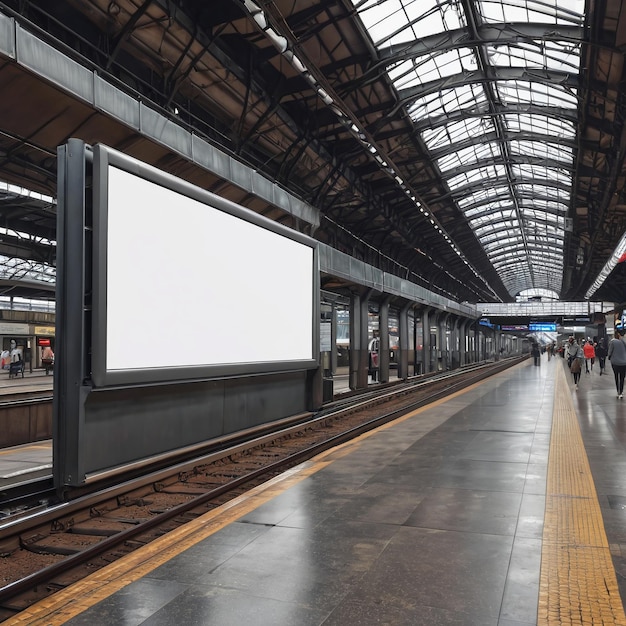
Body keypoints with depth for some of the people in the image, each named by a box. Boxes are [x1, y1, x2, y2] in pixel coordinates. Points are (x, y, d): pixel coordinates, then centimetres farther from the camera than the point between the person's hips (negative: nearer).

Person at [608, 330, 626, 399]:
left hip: (615, 362, -1)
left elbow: (610, 351, -6)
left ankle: (618, 392, 16)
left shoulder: (612, 341, -12)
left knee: (617, 378, 14)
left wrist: (609, 357, 12)